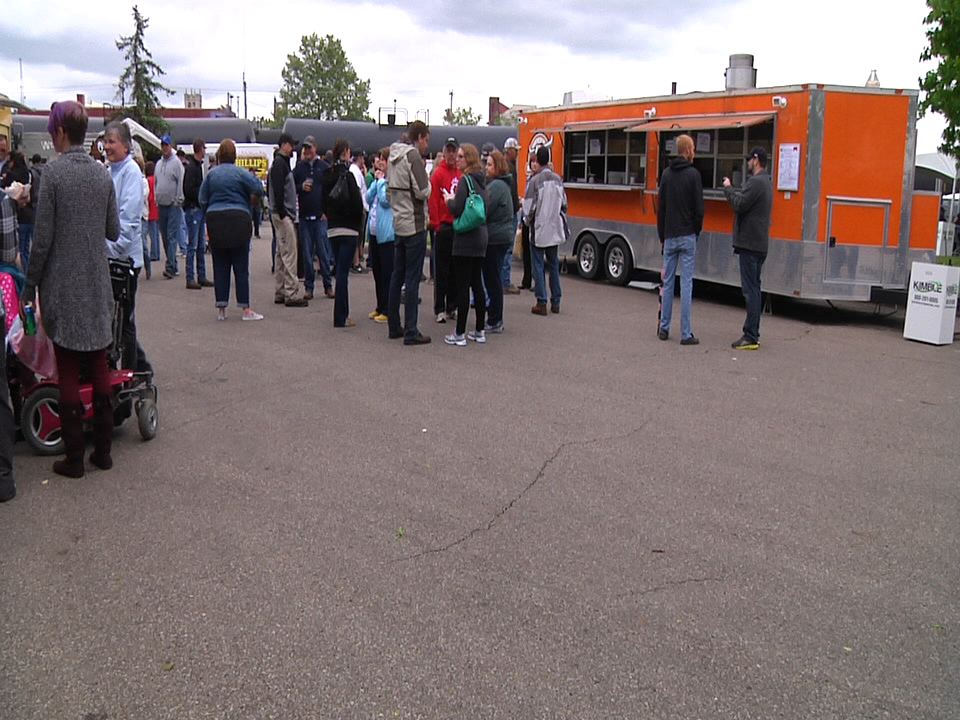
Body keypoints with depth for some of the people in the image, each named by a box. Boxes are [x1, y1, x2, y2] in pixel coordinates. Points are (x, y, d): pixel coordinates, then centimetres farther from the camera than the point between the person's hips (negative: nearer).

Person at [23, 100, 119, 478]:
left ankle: (74, 457, 9)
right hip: (97, 284, 5)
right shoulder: (103, 173, 2)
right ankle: (103, 450, 19)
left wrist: (30, 285, -2)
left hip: (62, 286, -4)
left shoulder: (53, 172, -12)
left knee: (68, 372, 2)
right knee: (99, 366, 12)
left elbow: (43, 238, -12)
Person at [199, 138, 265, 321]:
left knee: (220, 266, 8)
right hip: (238, 219, -3)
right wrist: (253, 200, 8)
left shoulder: (211, 174, 7)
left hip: (215, 220, 3)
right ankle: (245, 309, 0)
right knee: (241, 267, 0)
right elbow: (258, 187, -12)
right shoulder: (239, 172, -3)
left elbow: (202, 200, 8)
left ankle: (221, 308, 8)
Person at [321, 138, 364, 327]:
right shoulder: (347, 175, -12)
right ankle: (341, 317, -5)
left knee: (340, 270, 14)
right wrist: (358, 224, 1)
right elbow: (357, 203, -14)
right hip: (348, 228, -7)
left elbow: (324, 202, 13)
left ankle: (342, 313, 19)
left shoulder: (328, 176, 8)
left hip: (332, 228, 7)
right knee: (343, 271, -6)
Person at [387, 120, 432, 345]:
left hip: (398, 224, 8)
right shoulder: (413, 156, -13)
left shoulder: (393, 157, 13)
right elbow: (423, 191, -18)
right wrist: (427, 181, 0)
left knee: (397, 276, 14)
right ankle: (411, 332, -3)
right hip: (414, 224, -8)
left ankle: (394, 326, 21)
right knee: (412, 279, -6)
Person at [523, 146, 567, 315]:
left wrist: (527, 221, 5)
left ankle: (541, 303, 0)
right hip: (555, 228, 5)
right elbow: (564, 203, 9)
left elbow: (529, 206, -13)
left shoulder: (535, 181, -14)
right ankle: (555, 302, 17)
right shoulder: (557, 179, 2)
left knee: (538, 265, 2)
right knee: (554, 264, 13)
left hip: (539, 229, -5)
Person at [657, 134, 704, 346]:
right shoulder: (693, 174, -7)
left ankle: (664, 328, 15)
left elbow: (660, 207, 8)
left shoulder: (667, 173, 6)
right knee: (686, 283, -4)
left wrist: (662, 236, 14)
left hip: (670, 236, 4)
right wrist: (697, 231, 7)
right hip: (687, 236, -4)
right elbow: (699, 207, -9)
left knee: (668, 282, 11)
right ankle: (686, 334, -3)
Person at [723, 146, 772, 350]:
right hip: (759, 244, 11)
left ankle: (751, 337, -8)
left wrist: (728, 188, -6)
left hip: (750, 244, -11)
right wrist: (732, 189, 10)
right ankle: (752, 333, 20)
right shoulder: (766, 182, 18)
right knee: (753, 289, 14)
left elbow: (739, 205, -19)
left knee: (750, 290, -9)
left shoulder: (756, 182, -15)